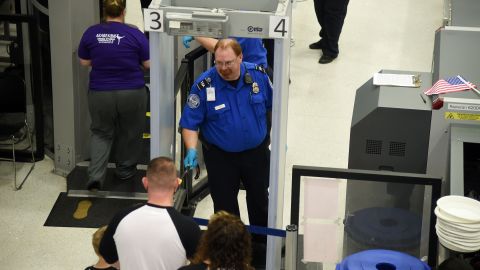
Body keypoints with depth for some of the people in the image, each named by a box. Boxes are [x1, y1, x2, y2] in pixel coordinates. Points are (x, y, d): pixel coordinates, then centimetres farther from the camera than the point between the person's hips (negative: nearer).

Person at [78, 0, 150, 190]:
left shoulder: (91, 33, -4)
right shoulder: (135, 34, -10)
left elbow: (84, 62, 6)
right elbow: (148, 64, -3)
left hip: (100, 94, 2)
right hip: (132, 93, -2)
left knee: (101, 133, 16)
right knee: (130, 132, 20)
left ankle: (95, 175, 1)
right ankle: (125, 170, 33)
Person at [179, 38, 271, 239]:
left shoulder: (258, 75, -12)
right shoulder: (204, 85, -20)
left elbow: (271, 106, 4)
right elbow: (190, 123, -15)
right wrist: (192, 150, -30)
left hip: (256, 151, 3)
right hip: (220, 155, -3)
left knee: (259, 198, 21)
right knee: (224, 204, 8)